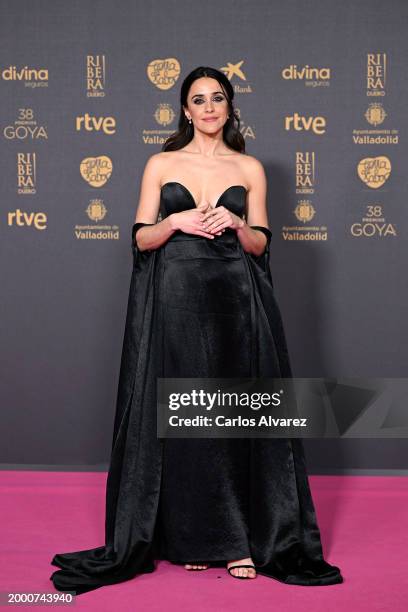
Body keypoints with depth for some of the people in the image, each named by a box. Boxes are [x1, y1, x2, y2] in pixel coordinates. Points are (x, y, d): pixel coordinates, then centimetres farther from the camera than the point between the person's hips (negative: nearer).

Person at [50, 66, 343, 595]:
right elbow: (141, 238, 5)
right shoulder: (161, 164, 9)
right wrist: (176, 222, -14)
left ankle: (243, 540, 8)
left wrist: (236, 224, -12)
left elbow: (260, 244, 8)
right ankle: (189, 536, 12)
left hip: (234, 303, 0)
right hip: (174, 300, 0)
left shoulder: (249, 168, 10)